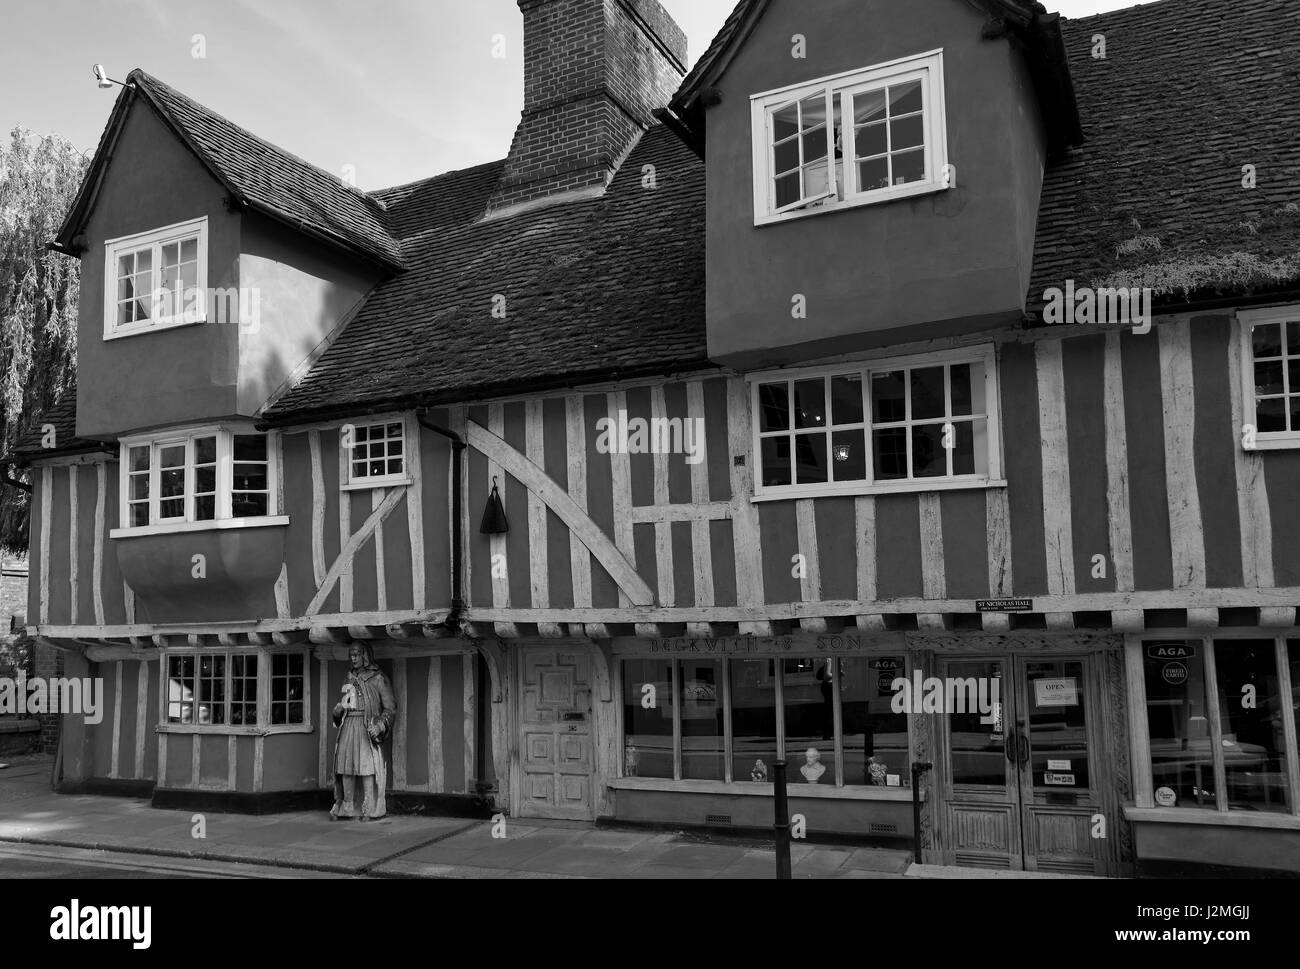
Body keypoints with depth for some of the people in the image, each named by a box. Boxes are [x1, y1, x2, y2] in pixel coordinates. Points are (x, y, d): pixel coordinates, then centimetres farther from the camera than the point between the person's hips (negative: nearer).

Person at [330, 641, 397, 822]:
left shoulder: (378, 679, -2)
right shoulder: (350, 678, 16)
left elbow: (391, 707, -5)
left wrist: (380, 725, -19)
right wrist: (338, 710, 4)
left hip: (367, 729, -6)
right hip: (348, 727, 6)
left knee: (366, 766, -7)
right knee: (346, 767, 3)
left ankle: (369, 810, -2)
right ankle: (346, 808, 11)